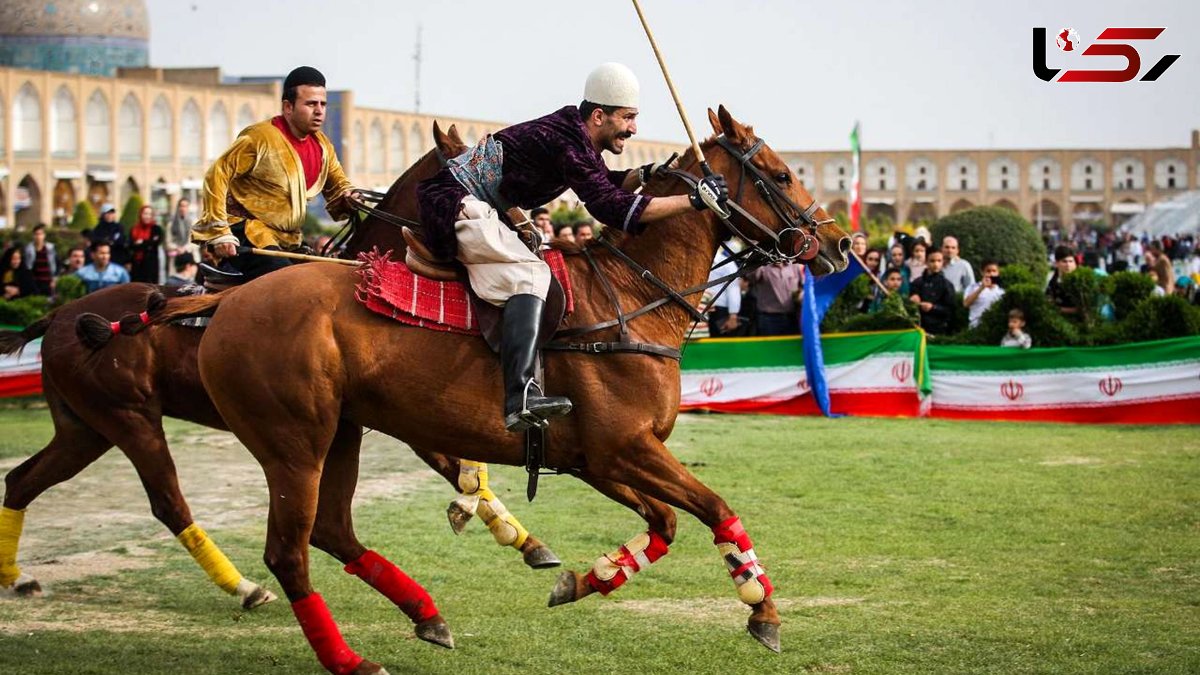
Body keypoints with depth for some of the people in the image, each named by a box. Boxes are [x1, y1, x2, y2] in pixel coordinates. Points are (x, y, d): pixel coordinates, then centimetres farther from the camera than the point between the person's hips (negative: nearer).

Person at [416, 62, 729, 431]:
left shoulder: (575, 133, 8)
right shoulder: (566, 143, -21)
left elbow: (604, 184, 24)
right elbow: (611, 208, -27)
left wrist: (648, 174, 4)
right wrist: (694, 200, -27)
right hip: (455, 203, -11)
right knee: (530, 273, -25)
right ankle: (520, 398, -40)